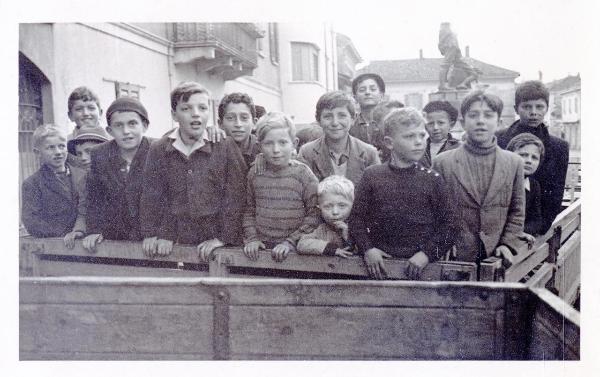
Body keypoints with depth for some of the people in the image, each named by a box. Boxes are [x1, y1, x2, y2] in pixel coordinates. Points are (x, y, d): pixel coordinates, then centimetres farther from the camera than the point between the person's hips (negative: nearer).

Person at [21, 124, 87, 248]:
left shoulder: (80, 175, 8)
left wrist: (79, 230, -19)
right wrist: (63, 234, -16)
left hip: (80, 241, 2)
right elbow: (30, 220, -5)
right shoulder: (31, 183, 2)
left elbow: (85, 208, 0)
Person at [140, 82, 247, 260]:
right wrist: (151, 233, -2)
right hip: (177, 242, 2)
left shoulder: (225, 146, -8)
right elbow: (151, 195, 6)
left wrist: (223, 237, -14)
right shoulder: (158, 150, 1)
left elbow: (235, 195, -10)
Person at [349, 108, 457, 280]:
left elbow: (448, 224, 3)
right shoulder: (372, 175, 3)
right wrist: (367, 249, -10)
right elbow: (356, 217, 3)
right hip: (379, 265, 0)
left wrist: (428, 253, -9)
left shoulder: (432, 179, 2)